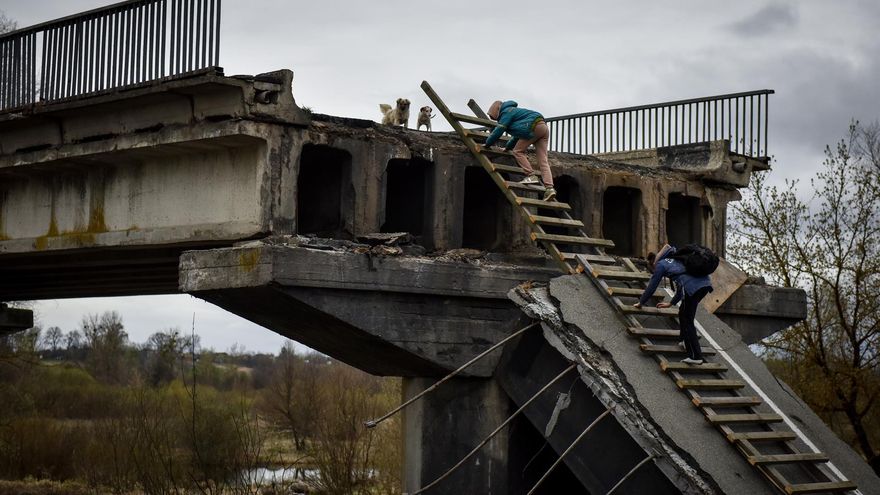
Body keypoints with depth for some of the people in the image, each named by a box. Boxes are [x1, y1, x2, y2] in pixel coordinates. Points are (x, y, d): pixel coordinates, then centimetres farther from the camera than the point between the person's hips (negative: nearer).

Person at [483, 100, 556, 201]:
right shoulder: (513, 111, 33)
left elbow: (498, 131, -2)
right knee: (543, 161, -2)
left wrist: (487, 144, 9)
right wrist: (508, 147, 41)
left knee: (518, 151, 2)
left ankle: (531, 176, -10)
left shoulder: (506, 112, 3)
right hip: (544, 128, 9)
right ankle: (550, 188, -17)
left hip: (534, 128, -9)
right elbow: (518, 135, 41)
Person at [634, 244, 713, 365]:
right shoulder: (677, 260, 36)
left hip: (693, 286, -8)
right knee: (684, 313, 27)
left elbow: (651, 286, 19)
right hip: (705, 283, 8)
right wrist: (671, 303, 53)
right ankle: (684, 341, 34)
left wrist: (641, 303, 33)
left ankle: (696, 356, -6)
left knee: (687, 322, -1)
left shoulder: (661, 264, 13)